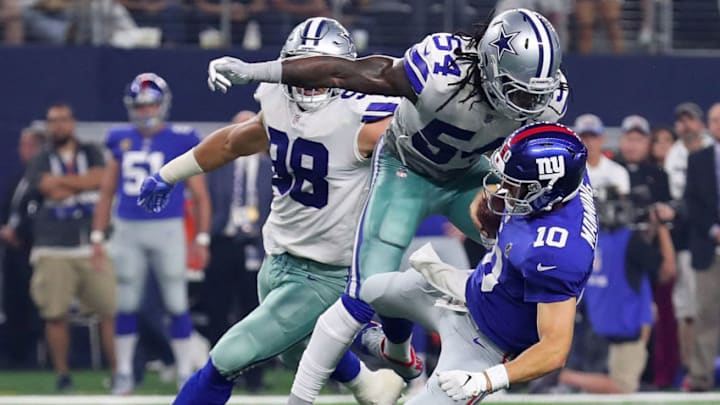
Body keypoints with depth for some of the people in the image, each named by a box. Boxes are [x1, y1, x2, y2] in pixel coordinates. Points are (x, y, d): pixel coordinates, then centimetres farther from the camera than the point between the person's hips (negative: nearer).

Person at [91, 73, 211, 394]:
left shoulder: (180, 141, -3)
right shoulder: (122, 141, 8)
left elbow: (200, 196, -1)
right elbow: (107, 191, 15)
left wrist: (201, 238, -6)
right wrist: (98, 235, 11)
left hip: (167, 230, -3)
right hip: (128, 231, 3)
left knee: (176, 304, -1)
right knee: (125, 305, 6)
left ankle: (185, 372, 7)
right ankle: (124, 372, 15)